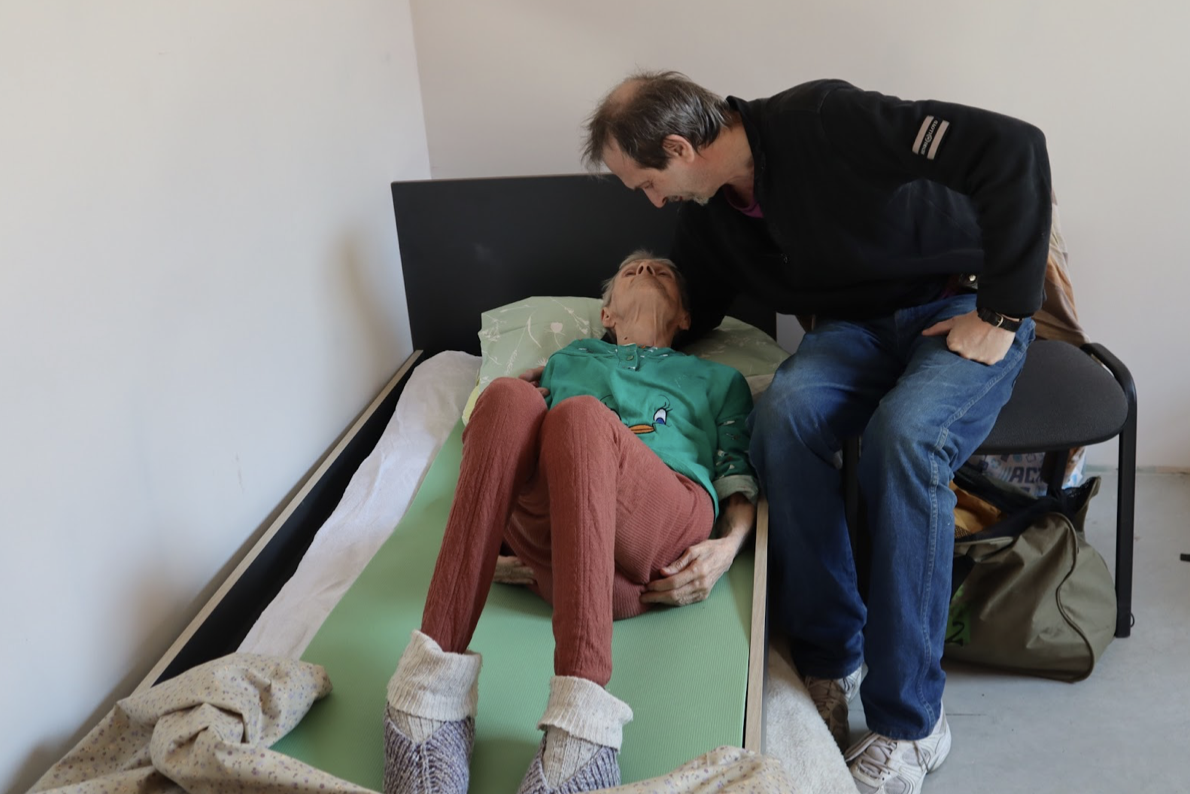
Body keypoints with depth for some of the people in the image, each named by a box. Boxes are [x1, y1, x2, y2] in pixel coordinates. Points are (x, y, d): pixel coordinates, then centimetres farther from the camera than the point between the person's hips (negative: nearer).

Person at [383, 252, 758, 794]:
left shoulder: (717, 378, 35)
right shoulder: (568, 362, 39)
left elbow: (740, 477, 20)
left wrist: (729, 547, -1)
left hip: (671, 526, -1)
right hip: (549, 540, 2)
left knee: (580, 416, -33)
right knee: (509, 397, -29)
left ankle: (581, 712, -49)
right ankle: (431, 675, -37)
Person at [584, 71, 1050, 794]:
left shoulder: (826, 120, -22)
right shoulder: (708, 218, 1)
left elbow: (1014, 147, -25)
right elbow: (684, 319, 18)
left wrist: (1001, 314, -22)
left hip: (966, 307, -5)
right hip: (855, 328, 5)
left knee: (903, 435, -34)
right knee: (785, 413, -27)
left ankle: (910, 723, -21)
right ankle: (828, 659, -13)